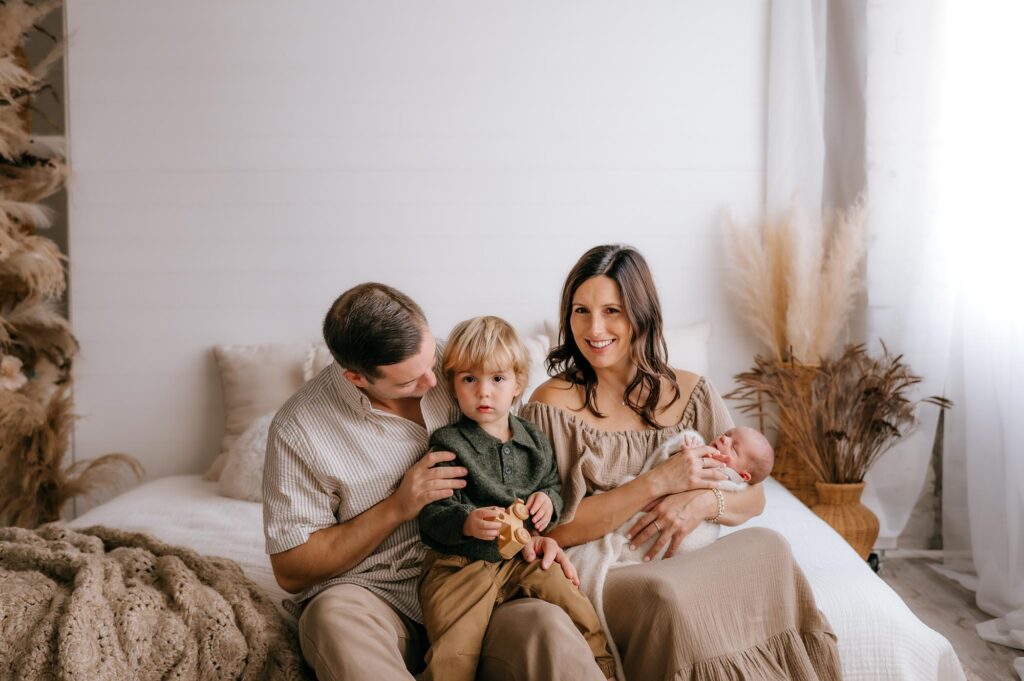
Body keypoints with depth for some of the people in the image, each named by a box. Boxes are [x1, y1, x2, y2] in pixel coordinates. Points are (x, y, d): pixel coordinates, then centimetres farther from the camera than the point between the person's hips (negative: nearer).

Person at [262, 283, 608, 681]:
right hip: (369, 594, -1)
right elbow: (290, 571, -5)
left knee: (545, 625, -32)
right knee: (335, 618, -37)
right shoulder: (299, 429, -9)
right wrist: (397, 507, -14)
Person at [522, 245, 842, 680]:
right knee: (669, 592, -36)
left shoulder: (690, 394, 6)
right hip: (602, 569, -3)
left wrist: (703, 502, -17)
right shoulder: (553, 404, -6)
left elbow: (753, 496, 6)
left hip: (687, 556, 4)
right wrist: (657, 483, -18)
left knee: (768, 546, -26)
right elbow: (555, 531, -13)